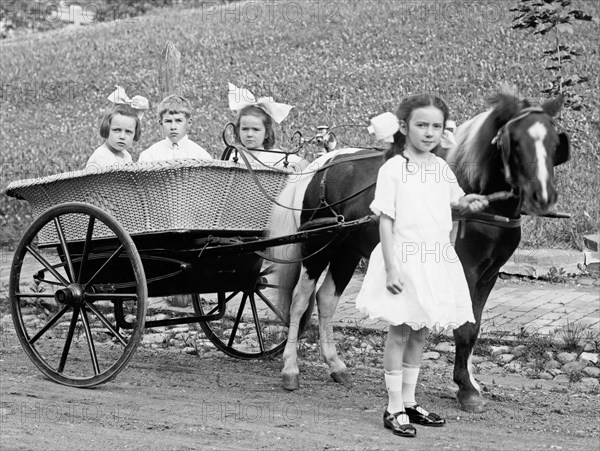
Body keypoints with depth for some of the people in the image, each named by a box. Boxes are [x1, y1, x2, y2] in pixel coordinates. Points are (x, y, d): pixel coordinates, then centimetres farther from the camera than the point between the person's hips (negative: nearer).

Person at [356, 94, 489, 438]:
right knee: (400, 332, 1)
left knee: (420, 334, 12)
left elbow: (456, 199, 23)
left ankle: (409, 402, 23)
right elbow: (386, 220, -12)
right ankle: (394, 409, 8)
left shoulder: (441, 168, 7)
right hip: (405, 260, -6)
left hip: (437, 261, 6)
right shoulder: (393, 170, -10)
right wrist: (391, 268, -18)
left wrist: (469, 202, -2)